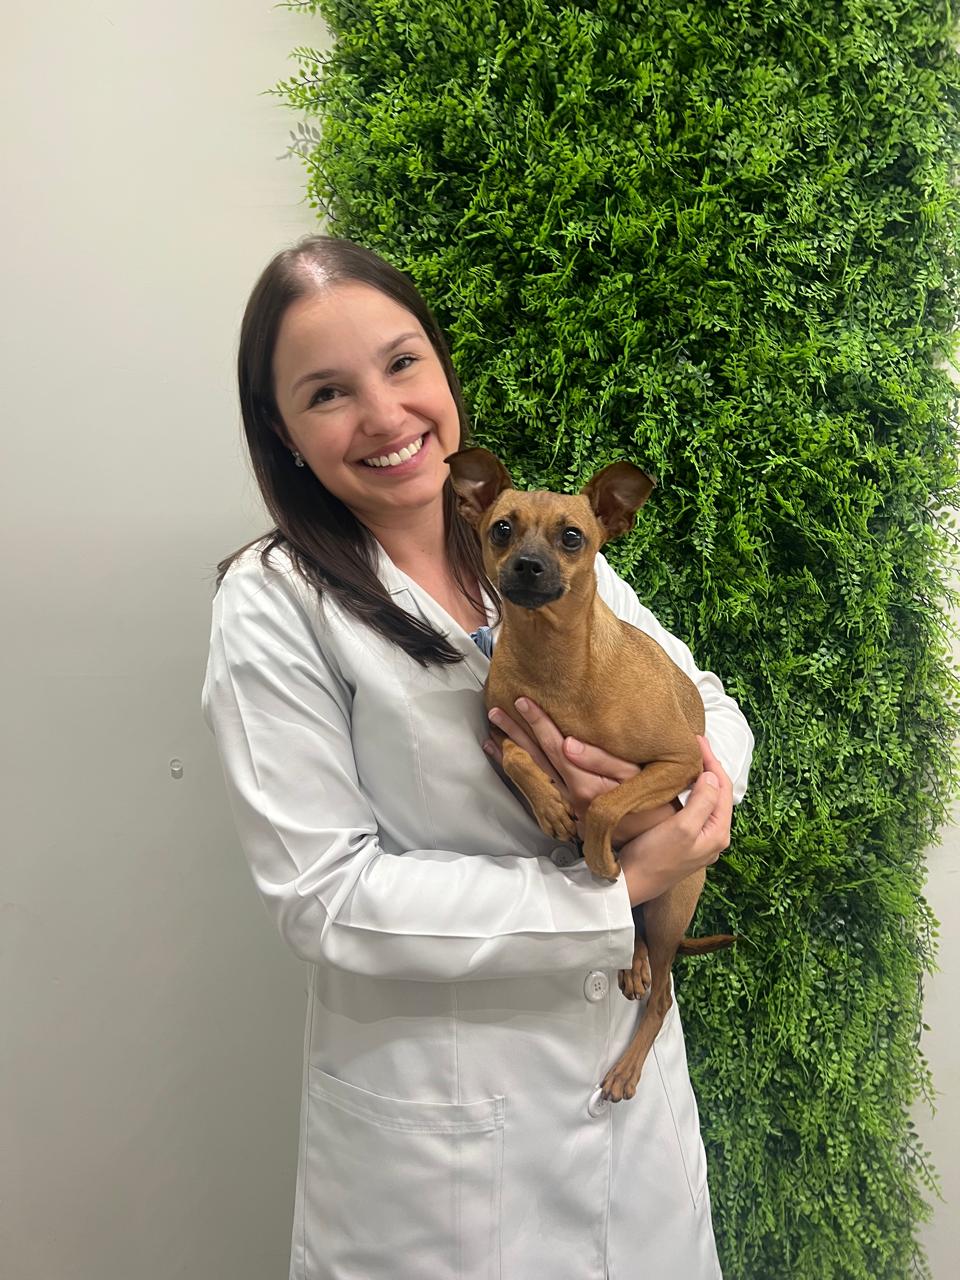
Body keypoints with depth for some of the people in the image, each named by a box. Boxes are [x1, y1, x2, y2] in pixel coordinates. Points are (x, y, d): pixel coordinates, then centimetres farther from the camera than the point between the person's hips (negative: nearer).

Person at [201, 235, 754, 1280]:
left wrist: (657, 773, -21)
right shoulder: (275, 608, -15)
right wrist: (614, 895, -20)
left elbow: (716, 713, 3)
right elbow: (324, 897, -19)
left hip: (632, 1055, 5)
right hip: (435, 1111, -4)